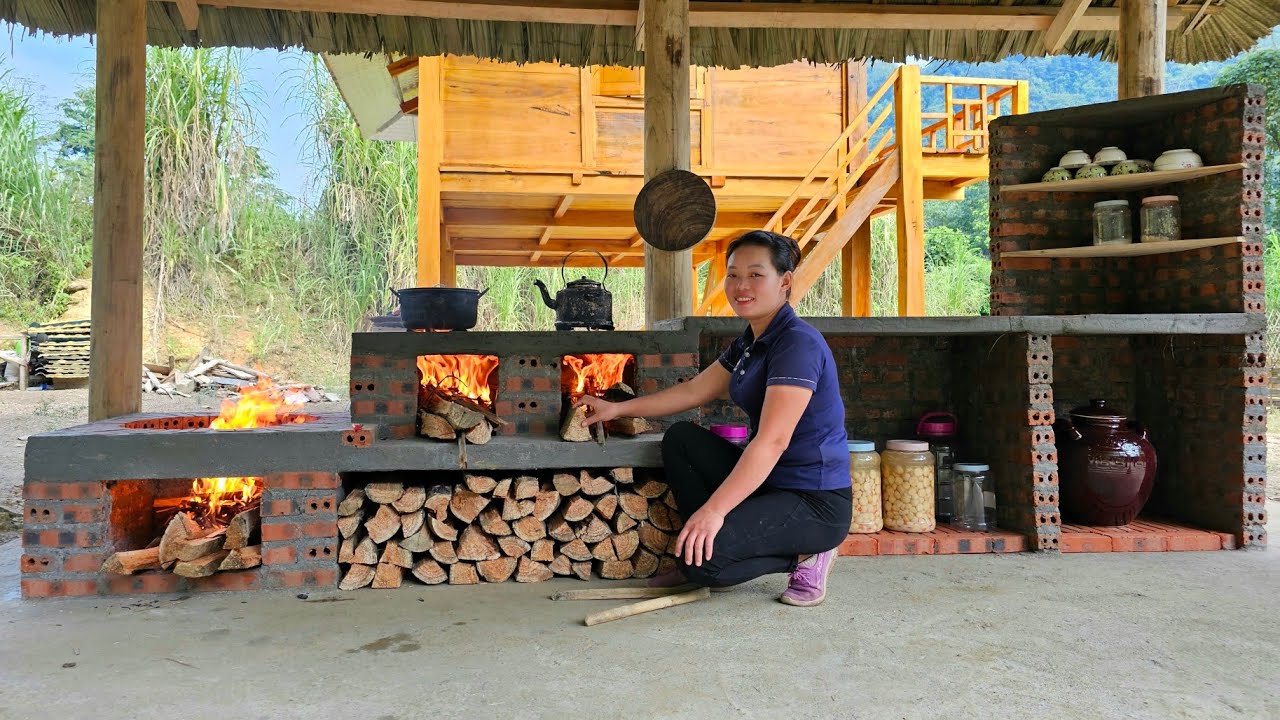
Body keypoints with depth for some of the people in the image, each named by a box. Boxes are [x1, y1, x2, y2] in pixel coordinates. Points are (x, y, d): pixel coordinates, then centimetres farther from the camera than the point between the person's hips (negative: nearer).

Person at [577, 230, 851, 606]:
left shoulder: (798, 343, -20)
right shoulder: (748, 343, 10)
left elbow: (772, 442, -28)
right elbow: (693, 391, 18)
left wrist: (713, 510, -30)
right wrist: (617, 409, 17)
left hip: (816, 504, -9)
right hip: (769, 483, 9)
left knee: (699, 560, -22)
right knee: (680, 438, 5)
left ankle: (805, 556, 0)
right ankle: (700, 553, 9)